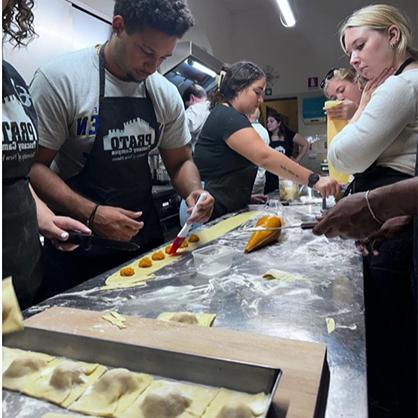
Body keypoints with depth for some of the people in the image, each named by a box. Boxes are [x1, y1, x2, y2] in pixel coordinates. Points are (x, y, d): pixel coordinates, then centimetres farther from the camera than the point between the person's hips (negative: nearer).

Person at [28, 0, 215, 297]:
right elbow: (34, 165, -14)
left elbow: (180, 162, 9)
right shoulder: (59, 79, -14)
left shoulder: (166, 94, 0)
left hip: (146, 239, 5)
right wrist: (92, 213, -26)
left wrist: (194, 192, -12)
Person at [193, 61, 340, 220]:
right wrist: (314, 180, -28)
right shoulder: (227, 116, -14)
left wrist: (244, 195, 12)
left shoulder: (225, 115, 18)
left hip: (228, 211, 10)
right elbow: (265, 156, -27)